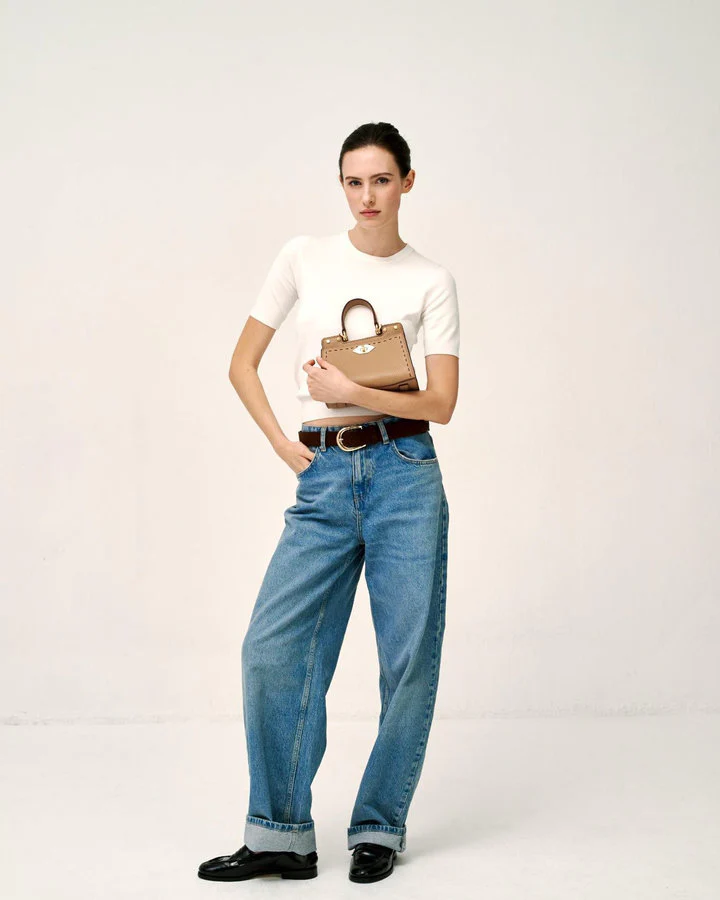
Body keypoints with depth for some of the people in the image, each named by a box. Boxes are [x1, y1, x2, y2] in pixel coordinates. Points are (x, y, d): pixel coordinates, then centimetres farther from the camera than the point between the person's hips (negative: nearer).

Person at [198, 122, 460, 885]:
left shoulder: (431, 281, 4)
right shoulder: (304, 257, 7)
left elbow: (441, 403, -2)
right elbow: (243, 365, 10)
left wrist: (352, 391, -12)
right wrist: (282, 445, 1)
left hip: (404, 475, -1)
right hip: (323, 479, 2)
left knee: (409, 659, 1)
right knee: (272, 649, -5)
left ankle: (378, 829, 18)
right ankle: (281, 836, 7)